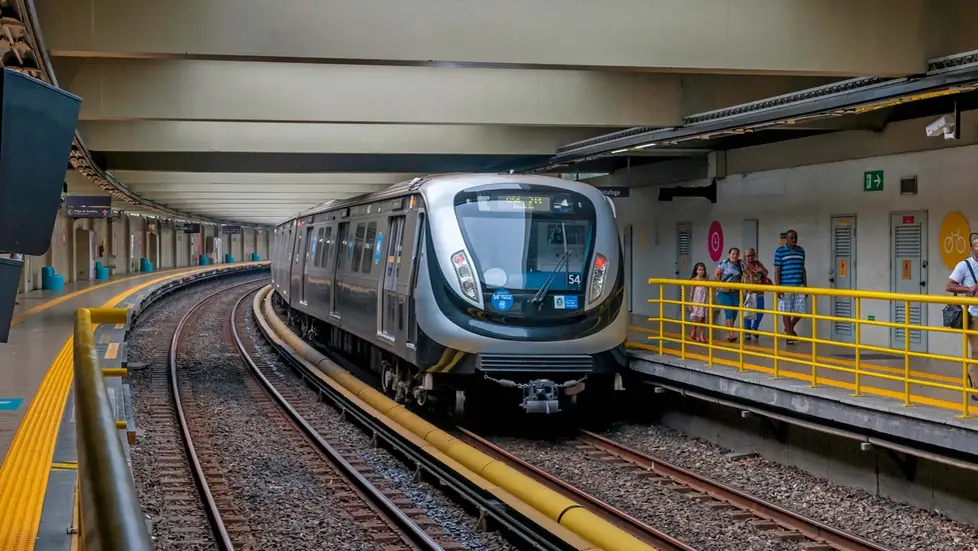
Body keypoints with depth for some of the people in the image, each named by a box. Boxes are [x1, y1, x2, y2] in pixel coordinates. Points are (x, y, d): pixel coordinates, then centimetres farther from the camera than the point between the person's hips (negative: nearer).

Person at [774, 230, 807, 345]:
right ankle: (788, 334, 13)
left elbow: (803, 269, 16)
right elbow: (777, 270, -5)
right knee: (786, 311, 2)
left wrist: (805, 285, 13)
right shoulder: (780, 251, -3)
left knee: (800, 311, 3)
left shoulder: (801, 251, 11)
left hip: (799, 286, 4)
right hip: (785, 286, -4)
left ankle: (790, 328, 28)